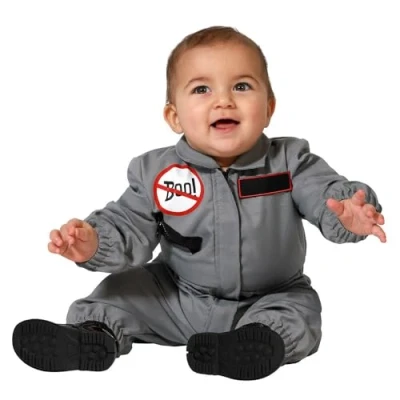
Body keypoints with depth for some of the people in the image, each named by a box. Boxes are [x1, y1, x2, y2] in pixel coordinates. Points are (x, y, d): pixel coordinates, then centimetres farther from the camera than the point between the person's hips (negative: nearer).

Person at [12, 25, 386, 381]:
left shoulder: (290, 162, -15)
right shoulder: (156, 173, -11)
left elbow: (330, 195, -22)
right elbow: (129, 228, -11)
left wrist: (351, 216, -47)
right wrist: (94, 242, -34)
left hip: (270, 299, -1)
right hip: (177, 299, 2)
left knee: (299, 312, -25)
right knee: (124, 289, -6)